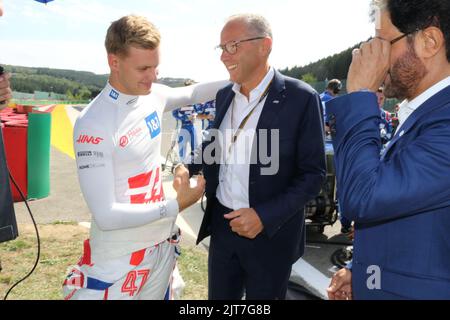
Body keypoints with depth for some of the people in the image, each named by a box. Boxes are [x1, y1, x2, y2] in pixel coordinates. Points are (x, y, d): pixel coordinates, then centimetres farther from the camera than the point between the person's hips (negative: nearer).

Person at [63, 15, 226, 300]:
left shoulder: (154, 95, -2)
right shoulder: (94, 124, -22)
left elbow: (191, 94, 20)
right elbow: (105, 215, -22)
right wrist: (176, 206, -19)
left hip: (163, 244, 6)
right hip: (119, 260, -6)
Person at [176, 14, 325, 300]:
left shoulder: (301, 98, -15)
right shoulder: (225, 95, 5)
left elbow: (313, 173, -13)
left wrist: (265, 216, -21)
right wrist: (189, 167, -3)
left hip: (270, 232, -5)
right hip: (222, 223, 5)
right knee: (219, 296, 19)